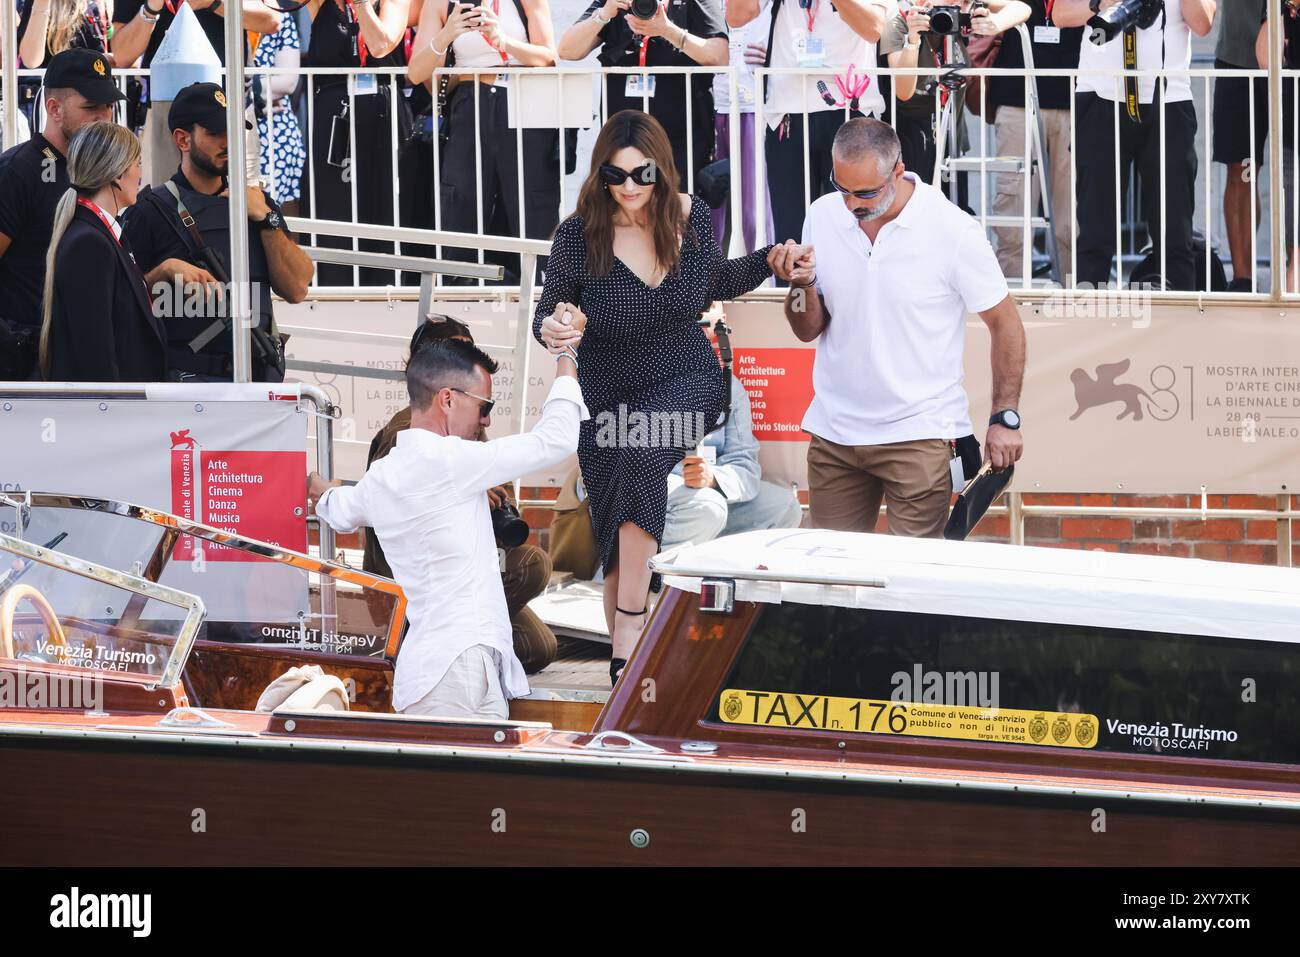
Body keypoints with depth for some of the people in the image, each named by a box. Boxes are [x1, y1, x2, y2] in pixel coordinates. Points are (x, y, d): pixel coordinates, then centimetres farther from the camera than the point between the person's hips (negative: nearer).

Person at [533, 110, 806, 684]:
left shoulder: (690, 216, -7)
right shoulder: (579, 235, -15)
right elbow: (549, 313, -3)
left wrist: (768, 262, -1)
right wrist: (552, 330, -26)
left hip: (686, 384, -1)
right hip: (608, 396, 1)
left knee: (641, 454, -33)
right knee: (617, 547, 2)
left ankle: (631, 626, -28)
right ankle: (624, 665, 20)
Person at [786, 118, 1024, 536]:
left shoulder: (953, 231, -10)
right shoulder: (823, 217, 3)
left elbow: (1005, 325, -1)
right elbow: (808, 331, 8)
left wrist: (1005, 418, -5)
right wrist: (802, 285, -13)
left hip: (919, 434, -4)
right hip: (834, 433, 4)